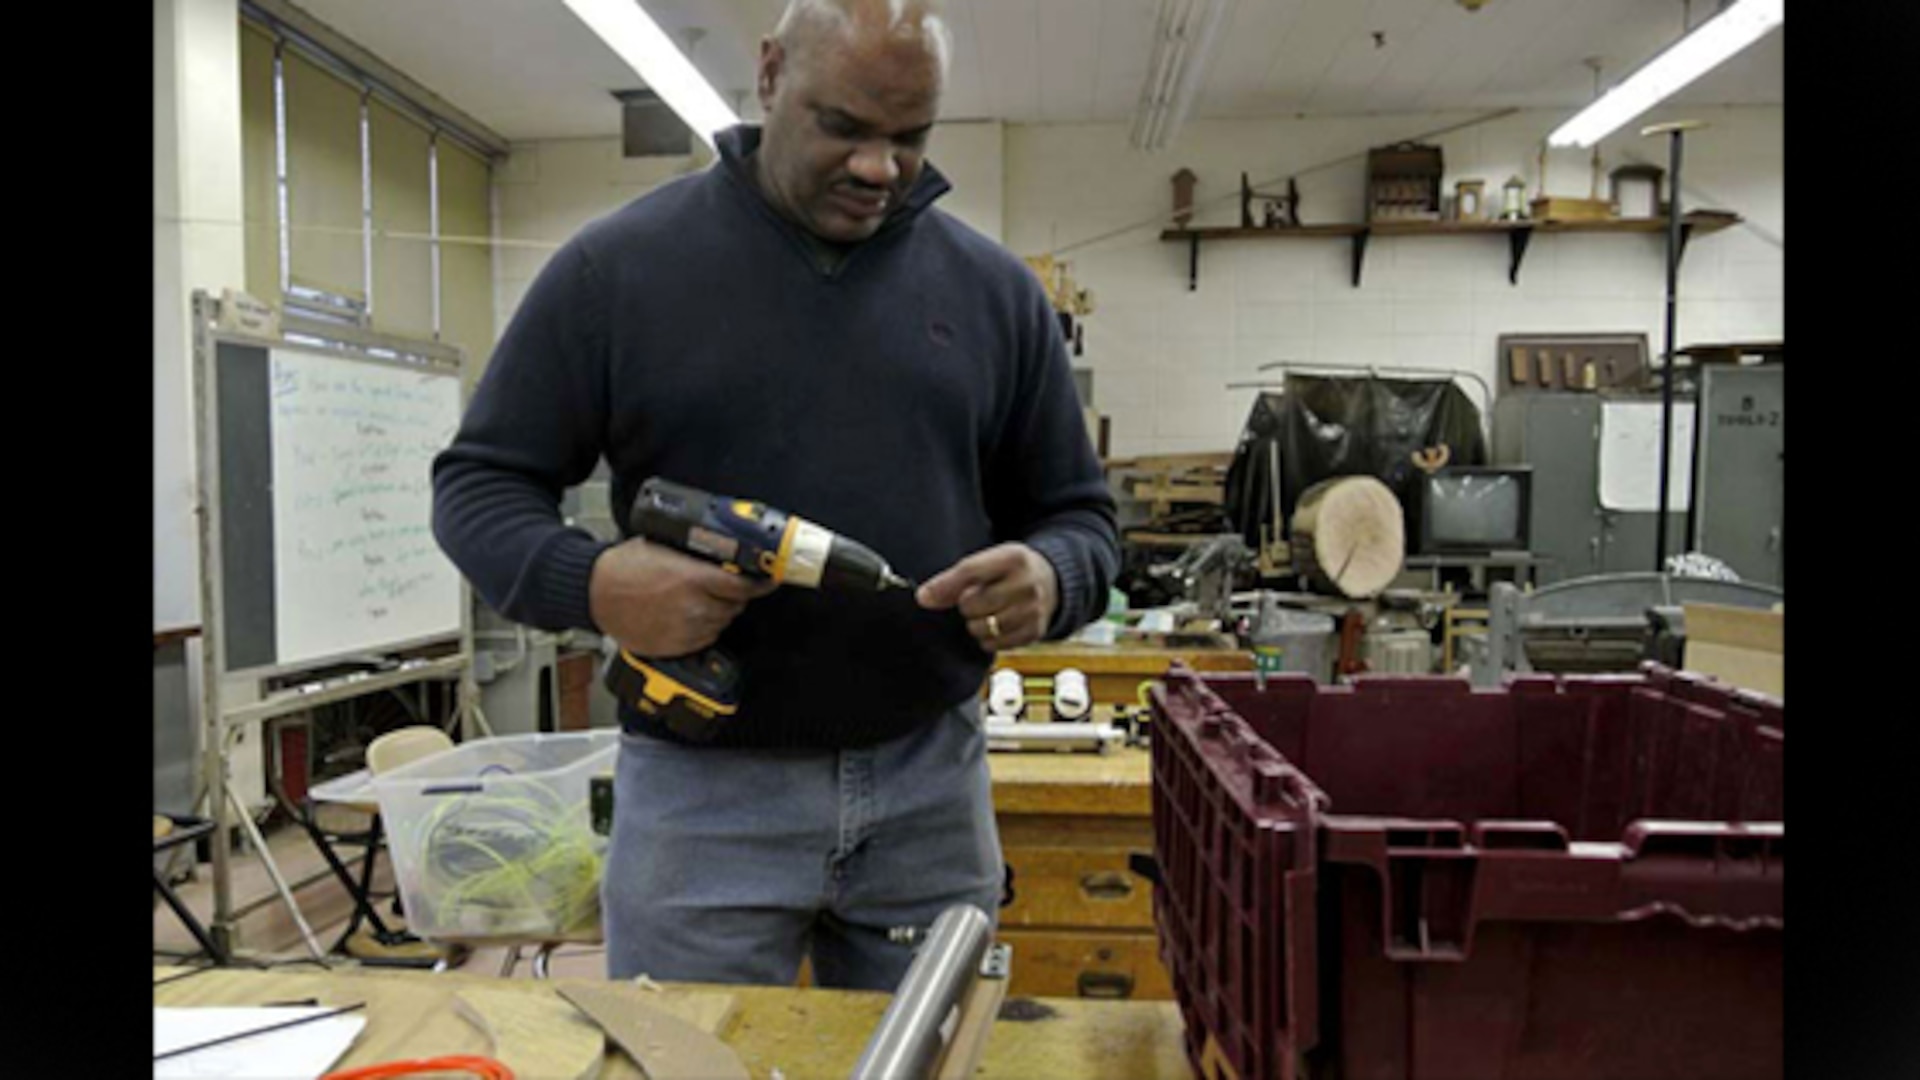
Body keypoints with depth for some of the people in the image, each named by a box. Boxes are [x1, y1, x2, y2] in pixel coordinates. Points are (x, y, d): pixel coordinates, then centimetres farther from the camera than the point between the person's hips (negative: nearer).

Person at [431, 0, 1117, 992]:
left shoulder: (994, 288, 5)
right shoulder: (617, 265, -2)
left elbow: (1078, 513, 9)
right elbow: (478, 484, 2)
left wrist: (1049, 578, -15)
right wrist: (591, 582, -19)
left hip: (933, 788, 3)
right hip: (700, 789, -2)